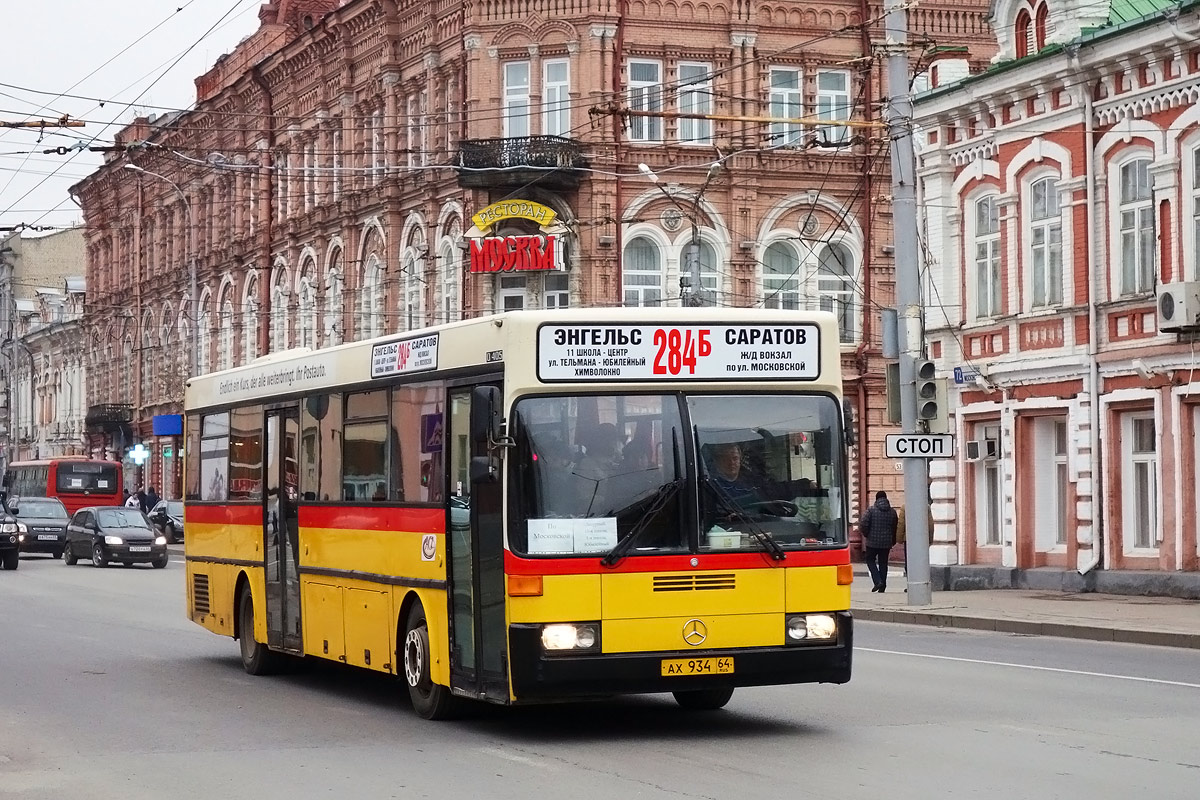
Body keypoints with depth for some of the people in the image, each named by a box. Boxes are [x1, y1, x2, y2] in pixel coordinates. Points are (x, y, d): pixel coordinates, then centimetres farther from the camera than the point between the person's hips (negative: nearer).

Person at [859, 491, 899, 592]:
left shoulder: (871, 510, -9)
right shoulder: (892, 512, 3)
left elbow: (863, 525, -13)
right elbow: (896, 527, 7)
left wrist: (866, 534, 6)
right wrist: (893, 541, 19)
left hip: (872, 542, -3)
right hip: (886, 542, 3)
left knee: (870, 560, 11)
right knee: (883, 563, 12)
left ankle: (878, 581, -7)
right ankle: (882, 586, 11)